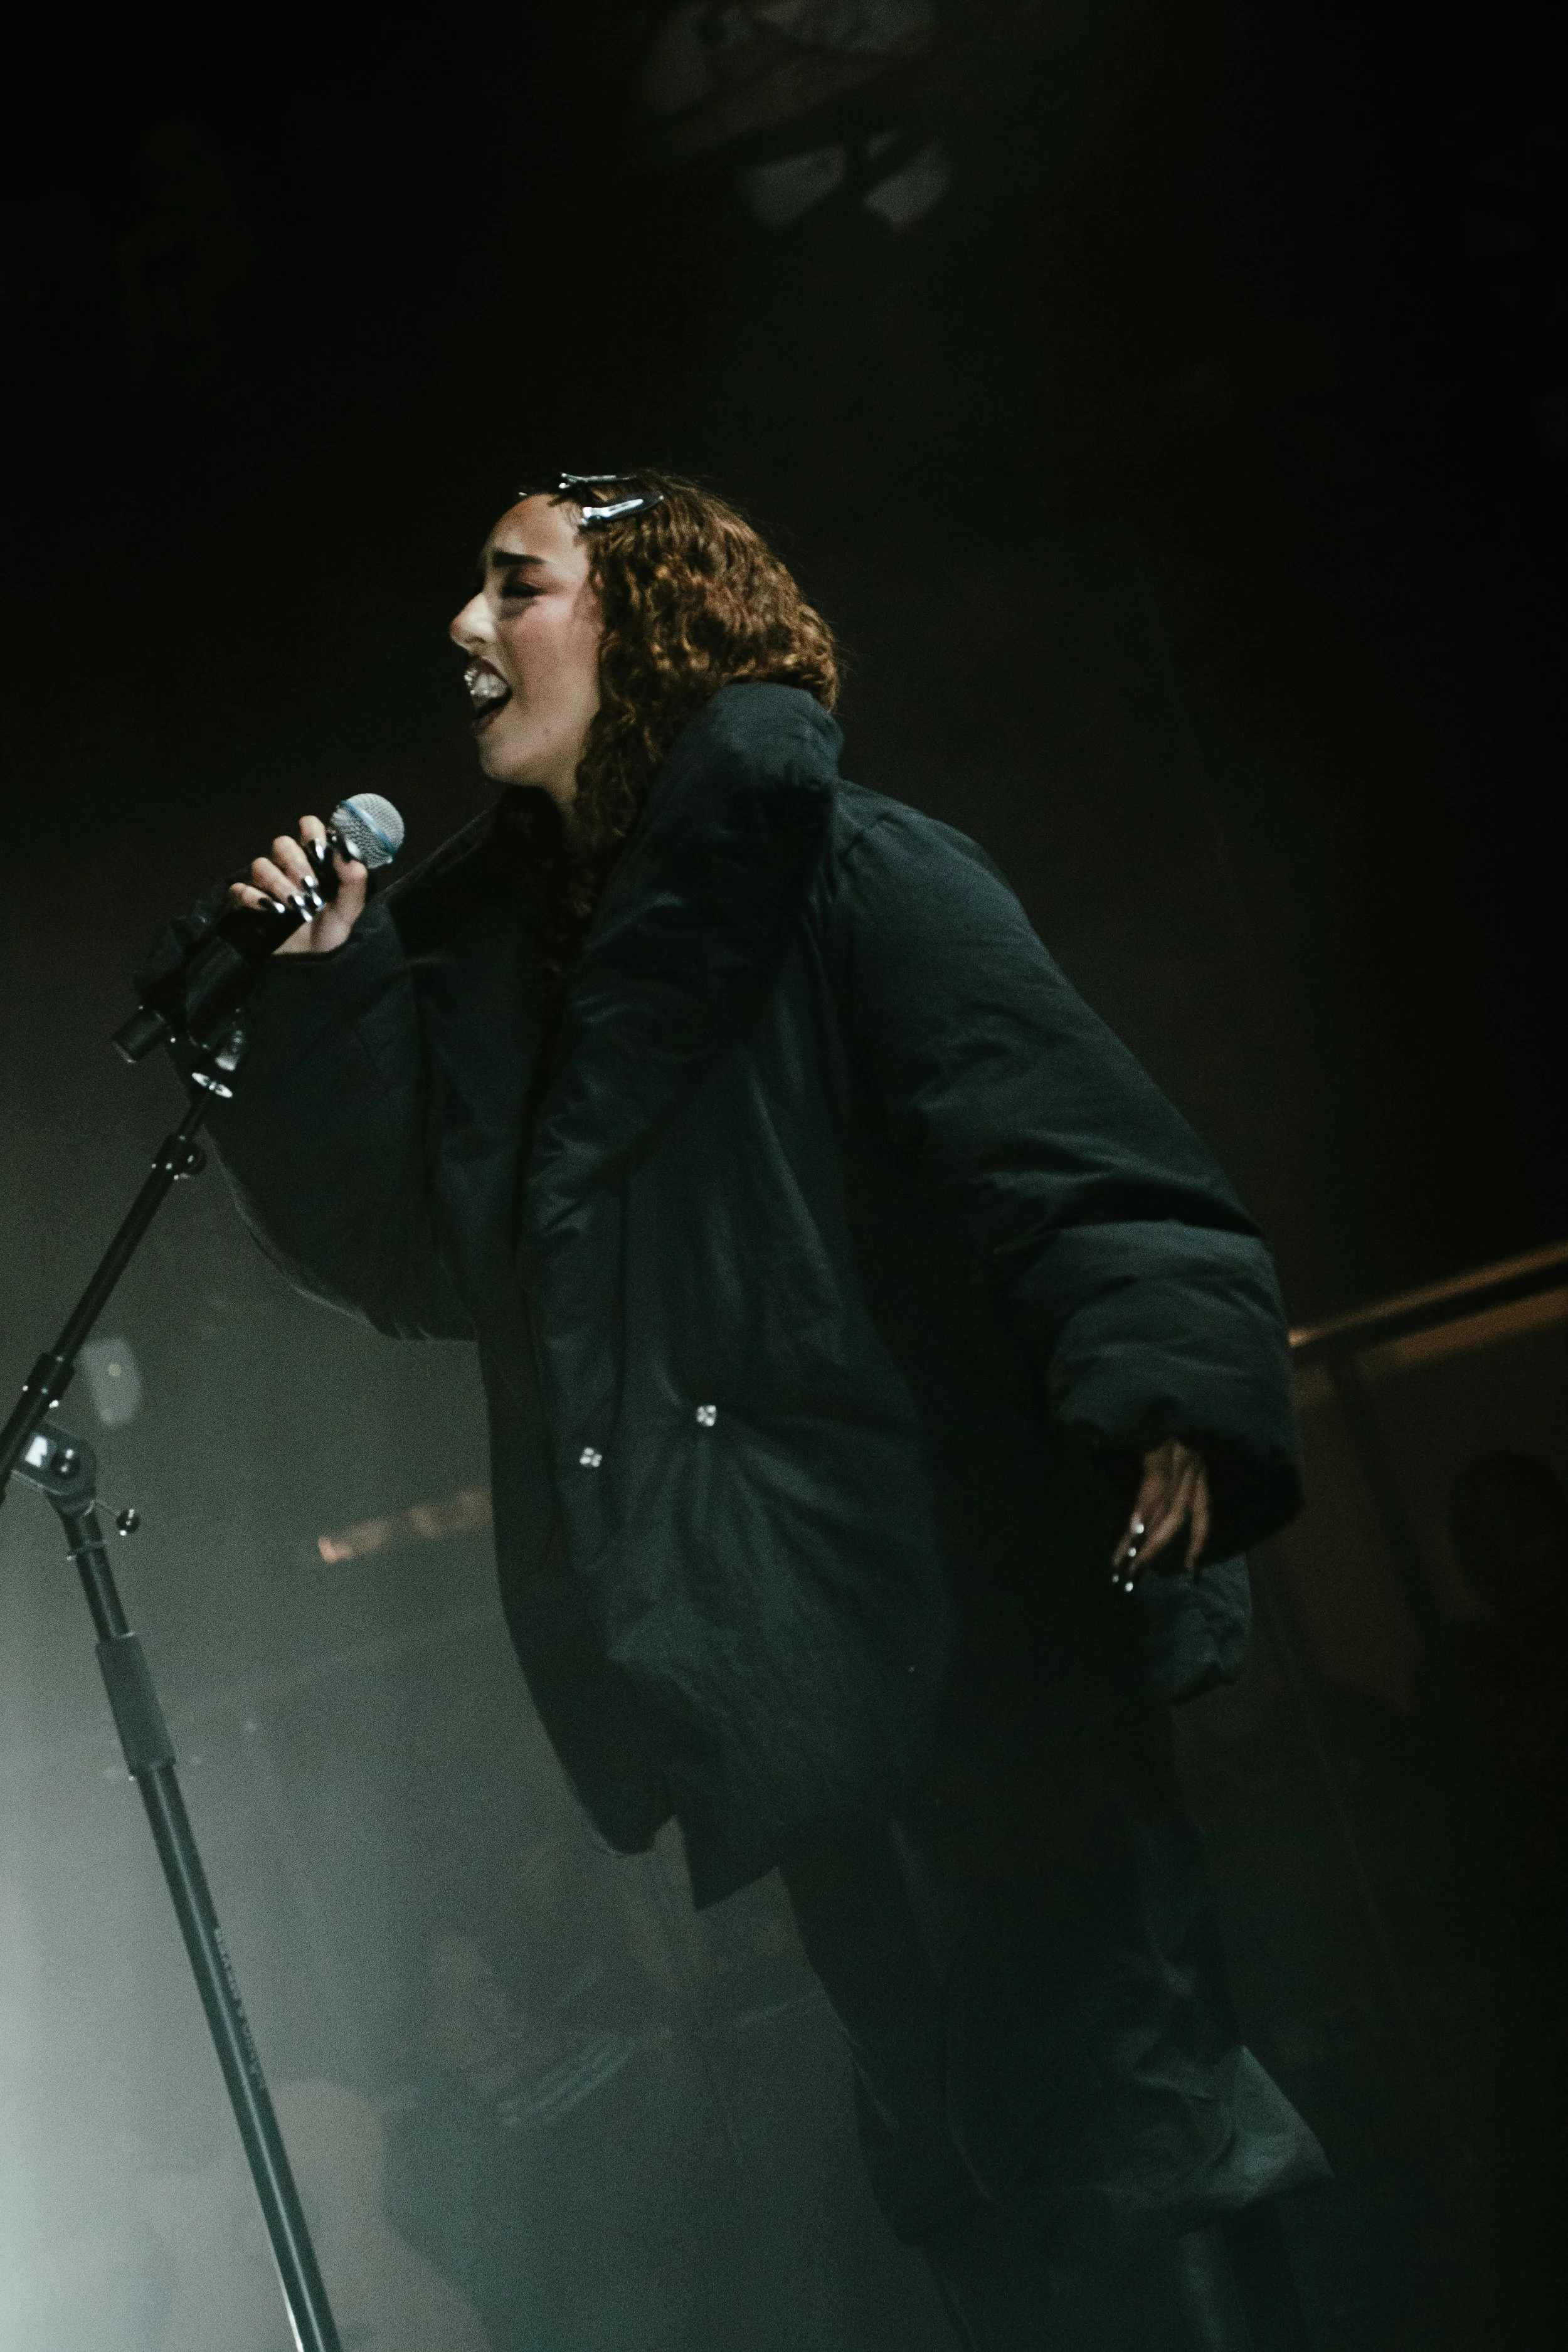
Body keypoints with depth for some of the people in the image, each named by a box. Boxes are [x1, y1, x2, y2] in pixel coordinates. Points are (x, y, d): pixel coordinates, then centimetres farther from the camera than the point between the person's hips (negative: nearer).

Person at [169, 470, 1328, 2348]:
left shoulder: (843, 872, -5)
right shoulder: (494, 947, 16)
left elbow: (1068, 1149, -16)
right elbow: (409, 1258, 15)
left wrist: (1166, 1390, -32)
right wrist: (326, 993, 6)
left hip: (972, 1617, -7)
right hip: (782, 1674, 7)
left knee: (1091, 2104, -7)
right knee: (948, 2158, 11)